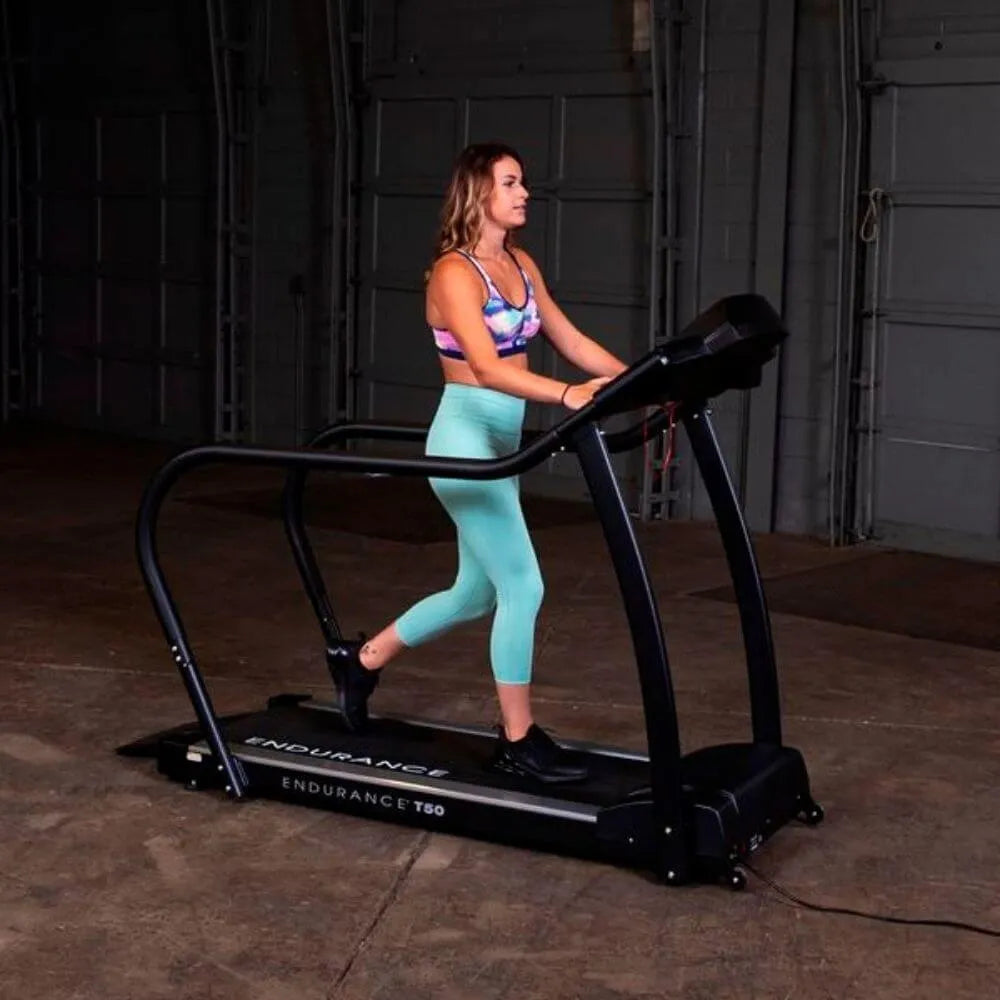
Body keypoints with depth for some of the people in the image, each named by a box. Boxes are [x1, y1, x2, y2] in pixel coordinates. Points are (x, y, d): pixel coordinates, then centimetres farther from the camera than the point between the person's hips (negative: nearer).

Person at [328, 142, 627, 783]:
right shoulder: (454, 272, -15)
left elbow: (571, 340, 10)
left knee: (477, 592, 17)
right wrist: (567, 394, -40)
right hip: (466, 439, -9)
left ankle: (362, 660, 36)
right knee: (523, 587, -8)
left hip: (502, 441, 9)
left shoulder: (521, 265, 11)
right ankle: (519, 741, 5)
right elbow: (486, 367, -27)